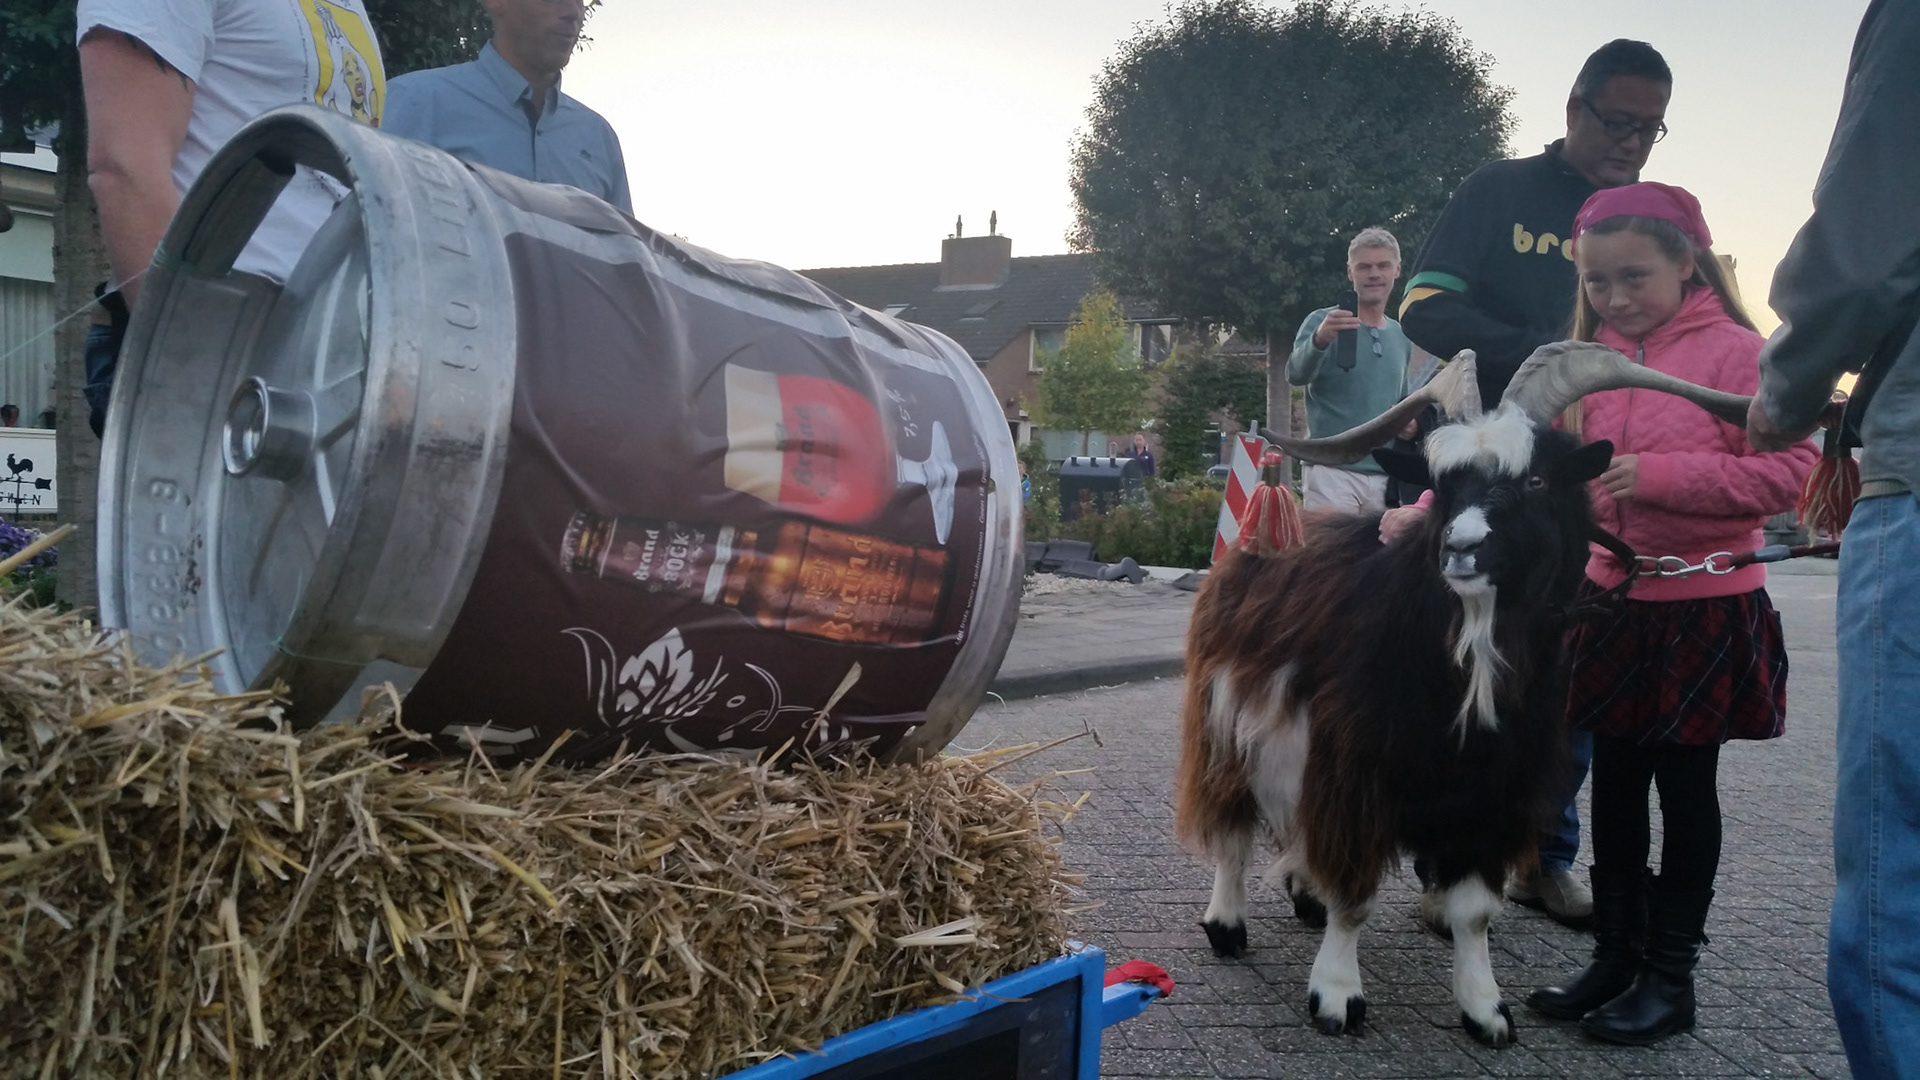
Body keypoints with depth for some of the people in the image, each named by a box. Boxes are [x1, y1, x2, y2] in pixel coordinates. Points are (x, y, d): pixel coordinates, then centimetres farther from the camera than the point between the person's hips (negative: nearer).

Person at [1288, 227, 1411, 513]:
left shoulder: (1401, 336, 16)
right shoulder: (1323, 322, -1)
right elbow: (1296, 374, -18)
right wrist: (1319, 340, -39)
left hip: (1385, 475, 6)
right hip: (1332, 470, -5)